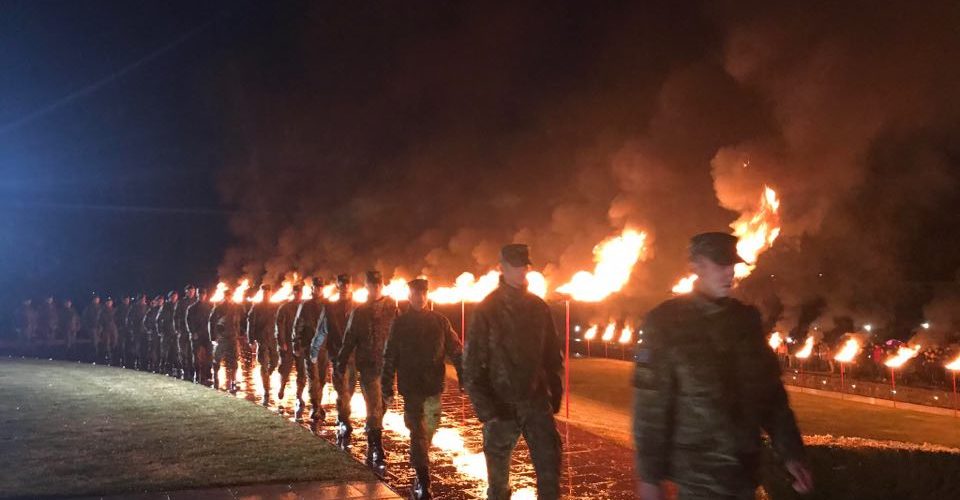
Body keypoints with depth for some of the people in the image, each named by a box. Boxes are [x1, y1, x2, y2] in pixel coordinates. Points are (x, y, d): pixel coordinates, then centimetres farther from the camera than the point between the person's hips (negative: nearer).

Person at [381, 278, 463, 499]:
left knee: (427, 431, 12)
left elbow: (455, 350, 1)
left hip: (434, 386, 2)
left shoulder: (440, 321, 3)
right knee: (419, 432, -5)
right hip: (411, 387, -2)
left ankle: (421, 474, 31)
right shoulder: (400, 323, 1)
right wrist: (387, 388, -3)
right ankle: (423, 482, -5)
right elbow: (389, 357, 1)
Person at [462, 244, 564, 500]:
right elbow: (472, 362, -8)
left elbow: (553, 352, 13)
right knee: (498, 471, 9)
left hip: (536, 401, 3)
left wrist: (555, 390, 5)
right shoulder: (487, 310, -7)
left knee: (550, 462, -2)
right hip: (502, 405, -3)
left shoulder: (538, 307, 6)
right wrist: (484, 407, -14)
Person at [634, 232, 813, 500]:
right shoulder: (665, 323, -9)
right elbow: (650, 406, -11)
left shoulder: (746, 319, 6)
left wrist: (791, 453, 6)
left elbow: (770, 391, 10)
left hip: (745, 470, 5)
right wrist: (649, 476, -12)